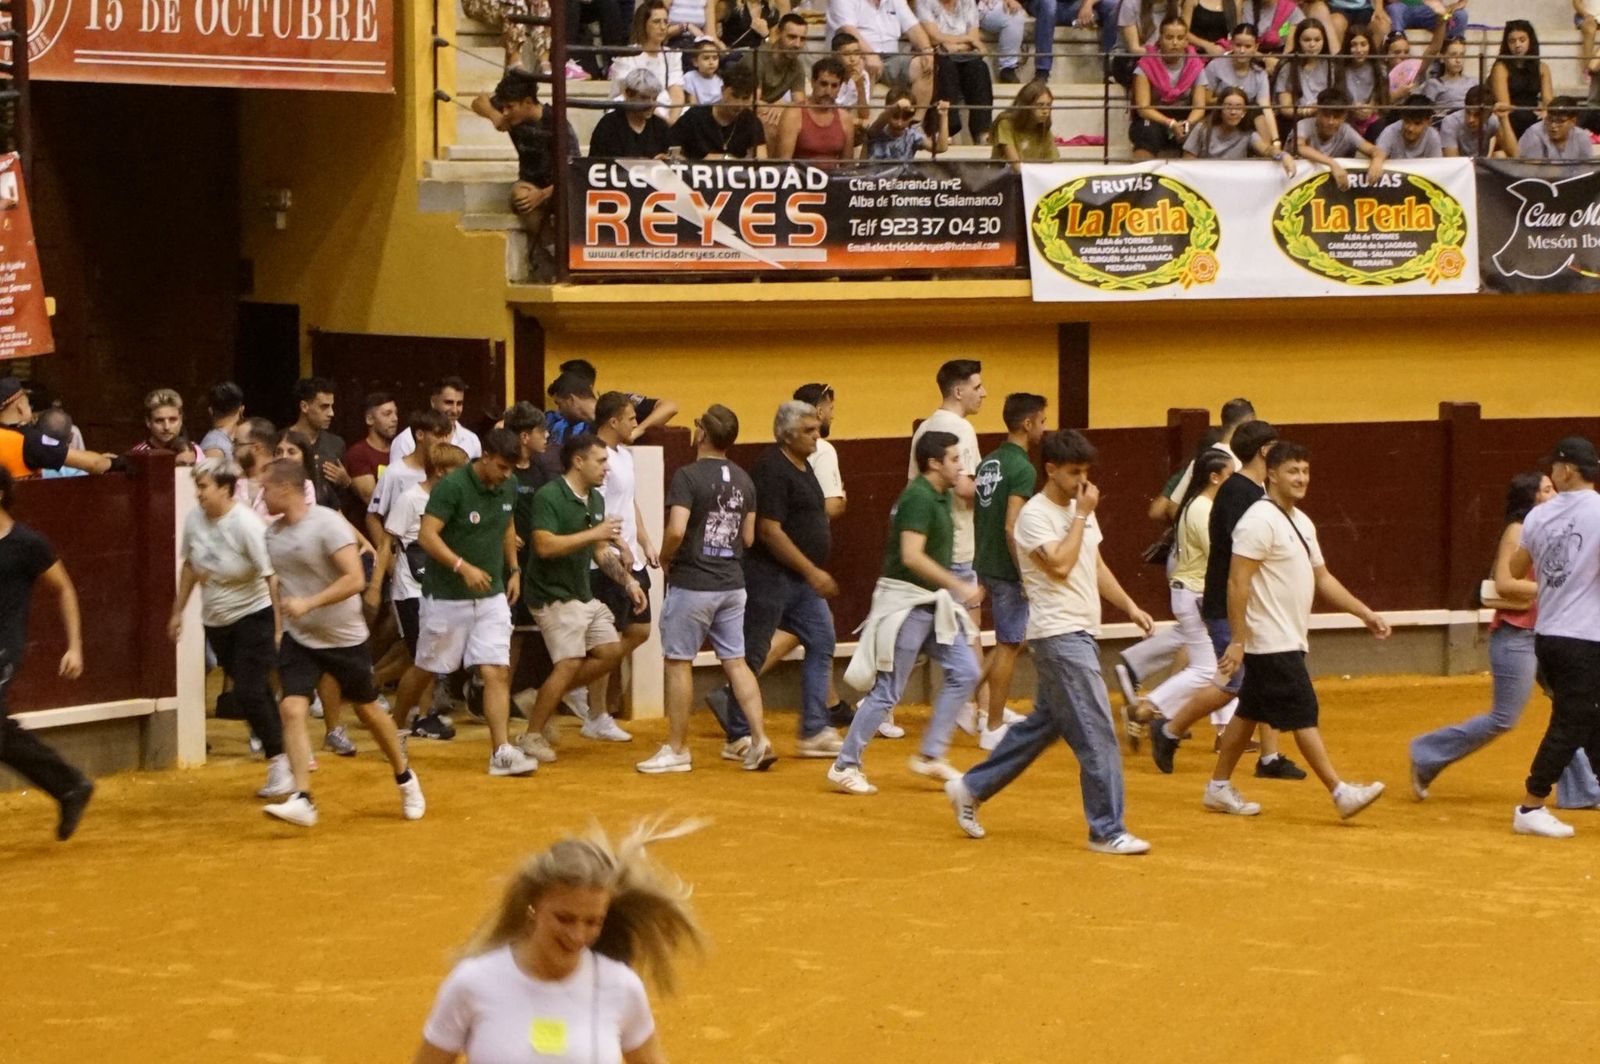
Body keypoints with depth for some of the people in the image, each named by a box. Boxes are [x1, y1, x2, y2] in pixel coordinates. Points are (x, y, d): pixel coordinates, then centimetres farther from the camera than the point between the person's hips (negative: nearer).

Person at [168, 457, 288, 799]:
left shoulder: (246, 525, -23)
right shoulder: (195, 519, -5)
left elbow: (272, 577, -24)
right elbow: (190, 565, 12)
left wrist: (280, 628, -29)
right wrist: (178, 610, 16)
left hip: (254, 616, -6)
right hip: (216, 621, 6)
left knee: (249, 693, -14)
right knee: (254, 694, 12)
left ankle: (280, 764, -1)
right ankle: (291, 752, 27)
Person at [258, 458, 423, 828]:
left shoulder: (327, 523, -18)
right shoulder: (272, 533, 3)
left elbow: (354, 579, -26)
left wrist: (308, 603, -31)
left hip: (345, 637, -5)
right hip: (299, 638, 5)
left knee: (368, 710, 11)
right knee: (292, 708, -16)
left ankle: (405, 779, 35)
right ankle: (302, 801, -20)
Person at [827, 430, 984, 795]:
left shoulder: (940, 497, 12)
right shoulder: (919, 498, -17)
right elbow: (911, 556, -27)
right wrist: (960, 586, -25)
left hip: (931, 604, 9)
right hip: (906, 603, -9)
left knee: (964, 671, 3)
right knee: (888, 691, -4)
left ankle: (930, 756, 8)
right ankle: (845, 765, 6)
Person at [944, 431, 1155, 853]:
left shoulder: (1079, 510, 15)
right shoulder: (1035, 515, -12)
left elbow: (1096, 566, 22)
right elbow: (1060, 565, -23)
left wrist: (1129, 606, 12)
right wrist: (1081, 516, -16)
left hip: (1081, 634, 9)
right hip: (1059, 634, -9)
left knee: (1043, 724, 17)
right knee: (1097, 734, -10)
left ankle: (971, 789, 28)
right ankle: (1107, 831, -6)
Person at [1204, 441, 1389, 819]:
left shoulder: (1301, 522, 14)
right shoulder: (1259, 521, -16)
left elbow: (1322, 578, 21)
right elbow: (1237, 582, -20)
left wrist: (1364, 612, 13)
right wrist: (1237, 641, -23)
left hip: (1289, 641, 10)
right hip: (1271, 642, -10)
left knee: (1249, 713, 14)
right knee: (1303, 715, -9)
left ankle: (1219, 788, 22)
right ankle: (1340, 793, -9)